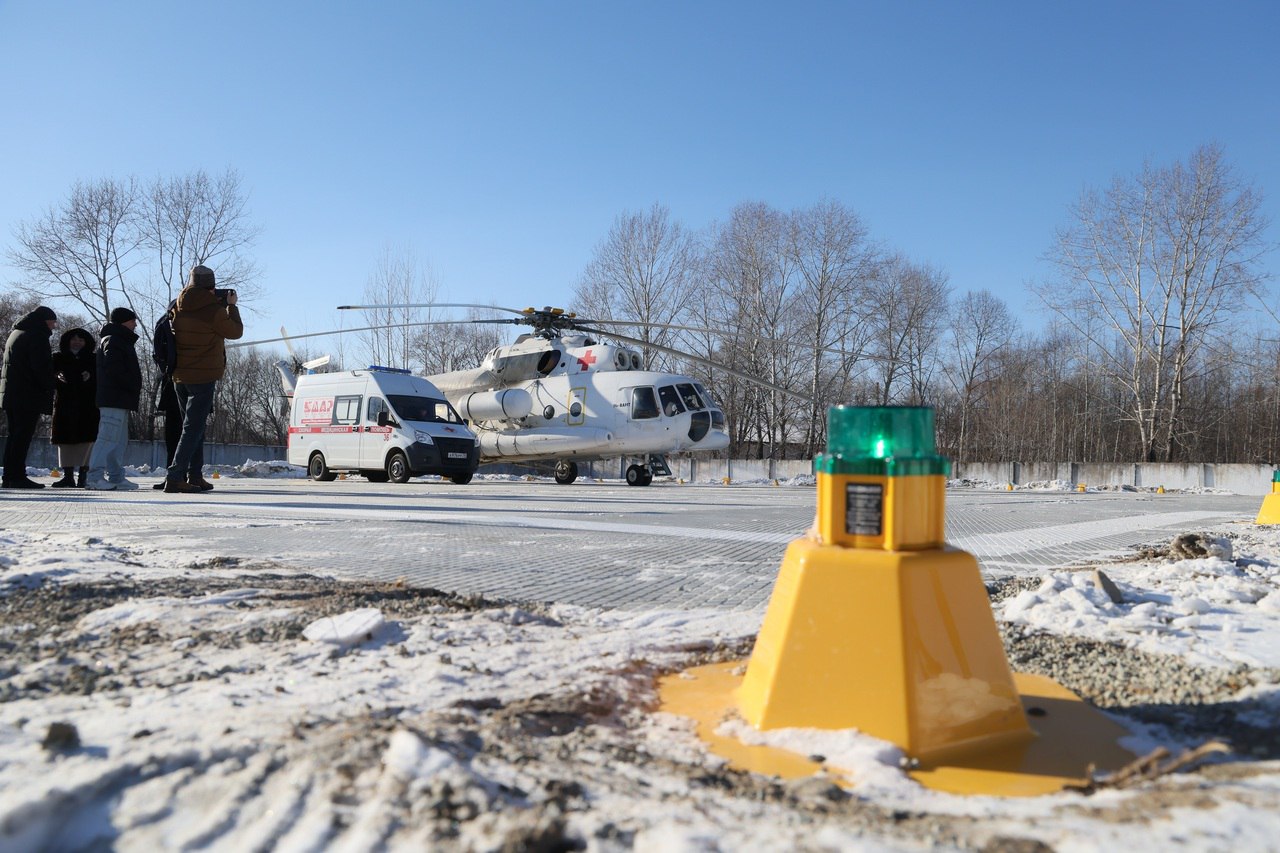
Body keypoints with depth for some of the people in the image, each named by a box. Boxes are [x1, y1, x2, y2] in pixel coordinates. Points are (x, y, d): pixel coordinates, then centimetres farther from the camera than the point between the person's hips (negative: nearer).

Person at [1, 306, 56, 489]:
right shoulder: (36, 336, -9)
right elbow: (42, 367, -17)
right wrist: (49, 391, -10)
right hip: (29, 396, -9)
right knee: (23, 437, -9)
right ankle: (17, 477, -10)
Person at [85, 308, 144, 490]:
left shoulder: (121, 341, 24)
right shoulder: (114, 340, -8)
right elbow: (115, 369, -20)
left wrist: (134, 389, 12)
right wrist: (134, 387, -13)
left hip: (120, 399, 11)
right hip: (115, 399, -11)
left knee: (120, 441, 12)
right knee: (108, 438, -13)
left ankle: (116, 477, 14)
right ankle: (94, 476, -14)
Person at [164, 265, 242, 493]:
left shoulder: (178, 308, 3)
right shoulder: (213, 311, -15)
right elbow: (235, 332, -1)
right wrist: (231, 306, 12)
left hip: (179, 376, 7)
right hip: (203, 376, -7)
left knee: (193, 425, 17)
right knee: (193, 427, -5)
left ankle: (195, 476, 20)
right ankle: (174, 478, -12)